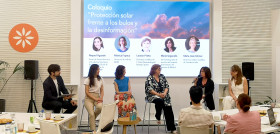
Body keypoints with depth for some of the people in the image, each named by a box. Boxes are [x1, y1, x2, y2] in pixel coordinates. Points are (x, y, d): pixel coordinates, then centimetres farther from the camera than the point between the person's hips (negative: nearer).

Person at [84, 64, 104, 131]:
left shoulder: (100, 79, 11)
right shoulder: (88, 80, -1)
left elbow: (102, 90, 12)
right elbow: (87, 92, -5)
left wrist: (101, 98, -9)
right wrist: (95, 99, -15)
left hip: (97, 98, 3)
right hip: (89, 98, -3)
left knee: (100, 107, -32)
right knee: (91, 114, -23)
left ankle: (93, 118, -1)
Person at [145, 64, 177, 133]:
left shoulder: (162, 76, 11)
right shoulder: (149, 78, -3)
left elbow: (167, 86, 7)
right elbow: (149, 89, -12)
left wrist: (164, 93, -13)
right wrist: (158, 94, -22)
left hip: (163, 95, 4)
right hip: (153, 96, -4)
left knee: (168, 109, -17)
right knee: (159, 100, -37)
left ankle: (172, 128, -15)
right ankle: (158, 117, -12)